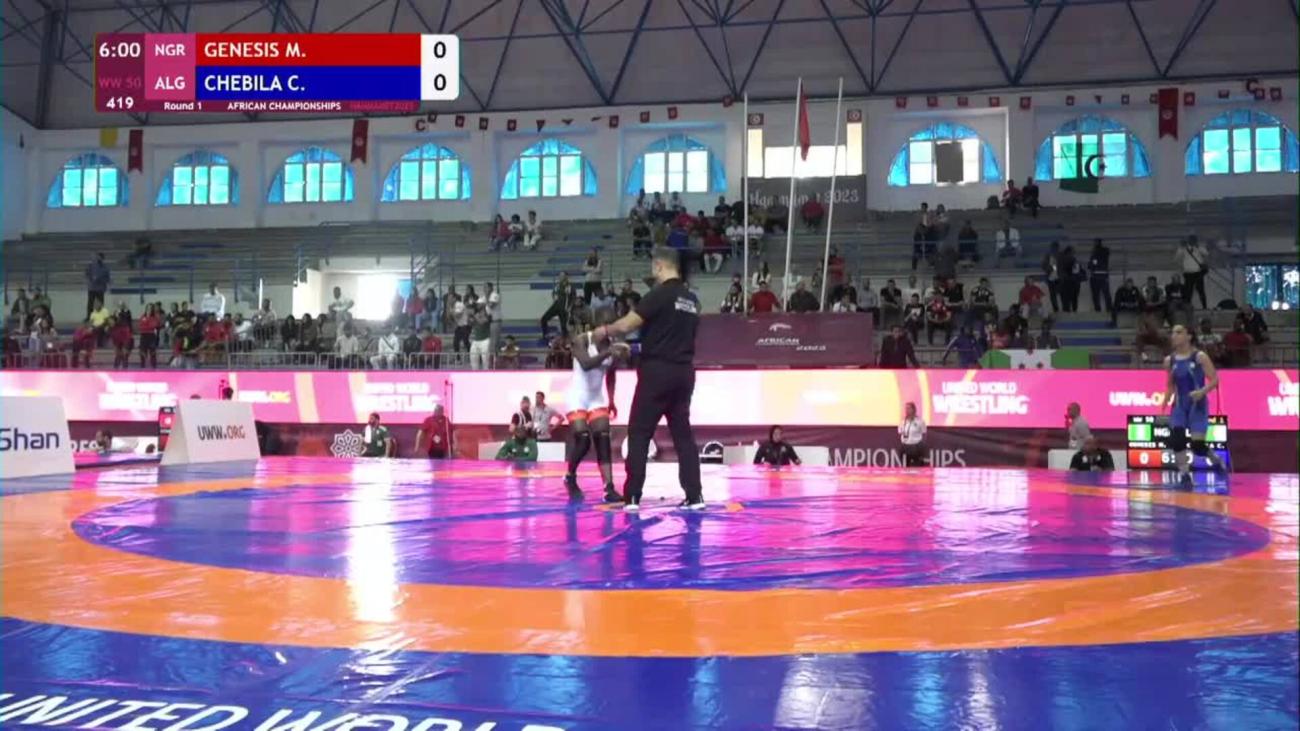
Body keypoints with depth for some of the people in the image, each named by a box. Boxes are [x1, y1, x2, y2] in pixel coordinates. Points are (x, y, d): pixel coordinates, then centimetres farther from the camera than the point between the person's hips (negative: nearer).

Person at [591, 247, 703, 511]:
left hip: (658, 370, -6)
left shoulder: (660, 294, -11)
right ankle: (695, 495, 8)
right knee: (683, 433, 11)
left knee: (639, 432, 1)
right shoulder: (691, 299, 11)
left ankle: (632, 497, 0)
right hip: (684, 371, 7)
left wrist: (604, 331, 6)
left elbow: (626, 325, -14)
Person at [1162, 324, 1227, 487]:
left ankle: (1216, 460, 25)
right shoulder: (1169, 360, 6)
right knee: (1176, 440, -15)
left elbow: (1215, 380, -9)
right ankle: (1184, 475, -3)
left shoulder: (1200, 357, -7)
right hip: (1179, 405, 4)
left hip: (1198, 405, -4)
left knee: (1197, 445, -8)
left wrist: (1202, 391, -28)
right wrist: (1163, 407, 6)